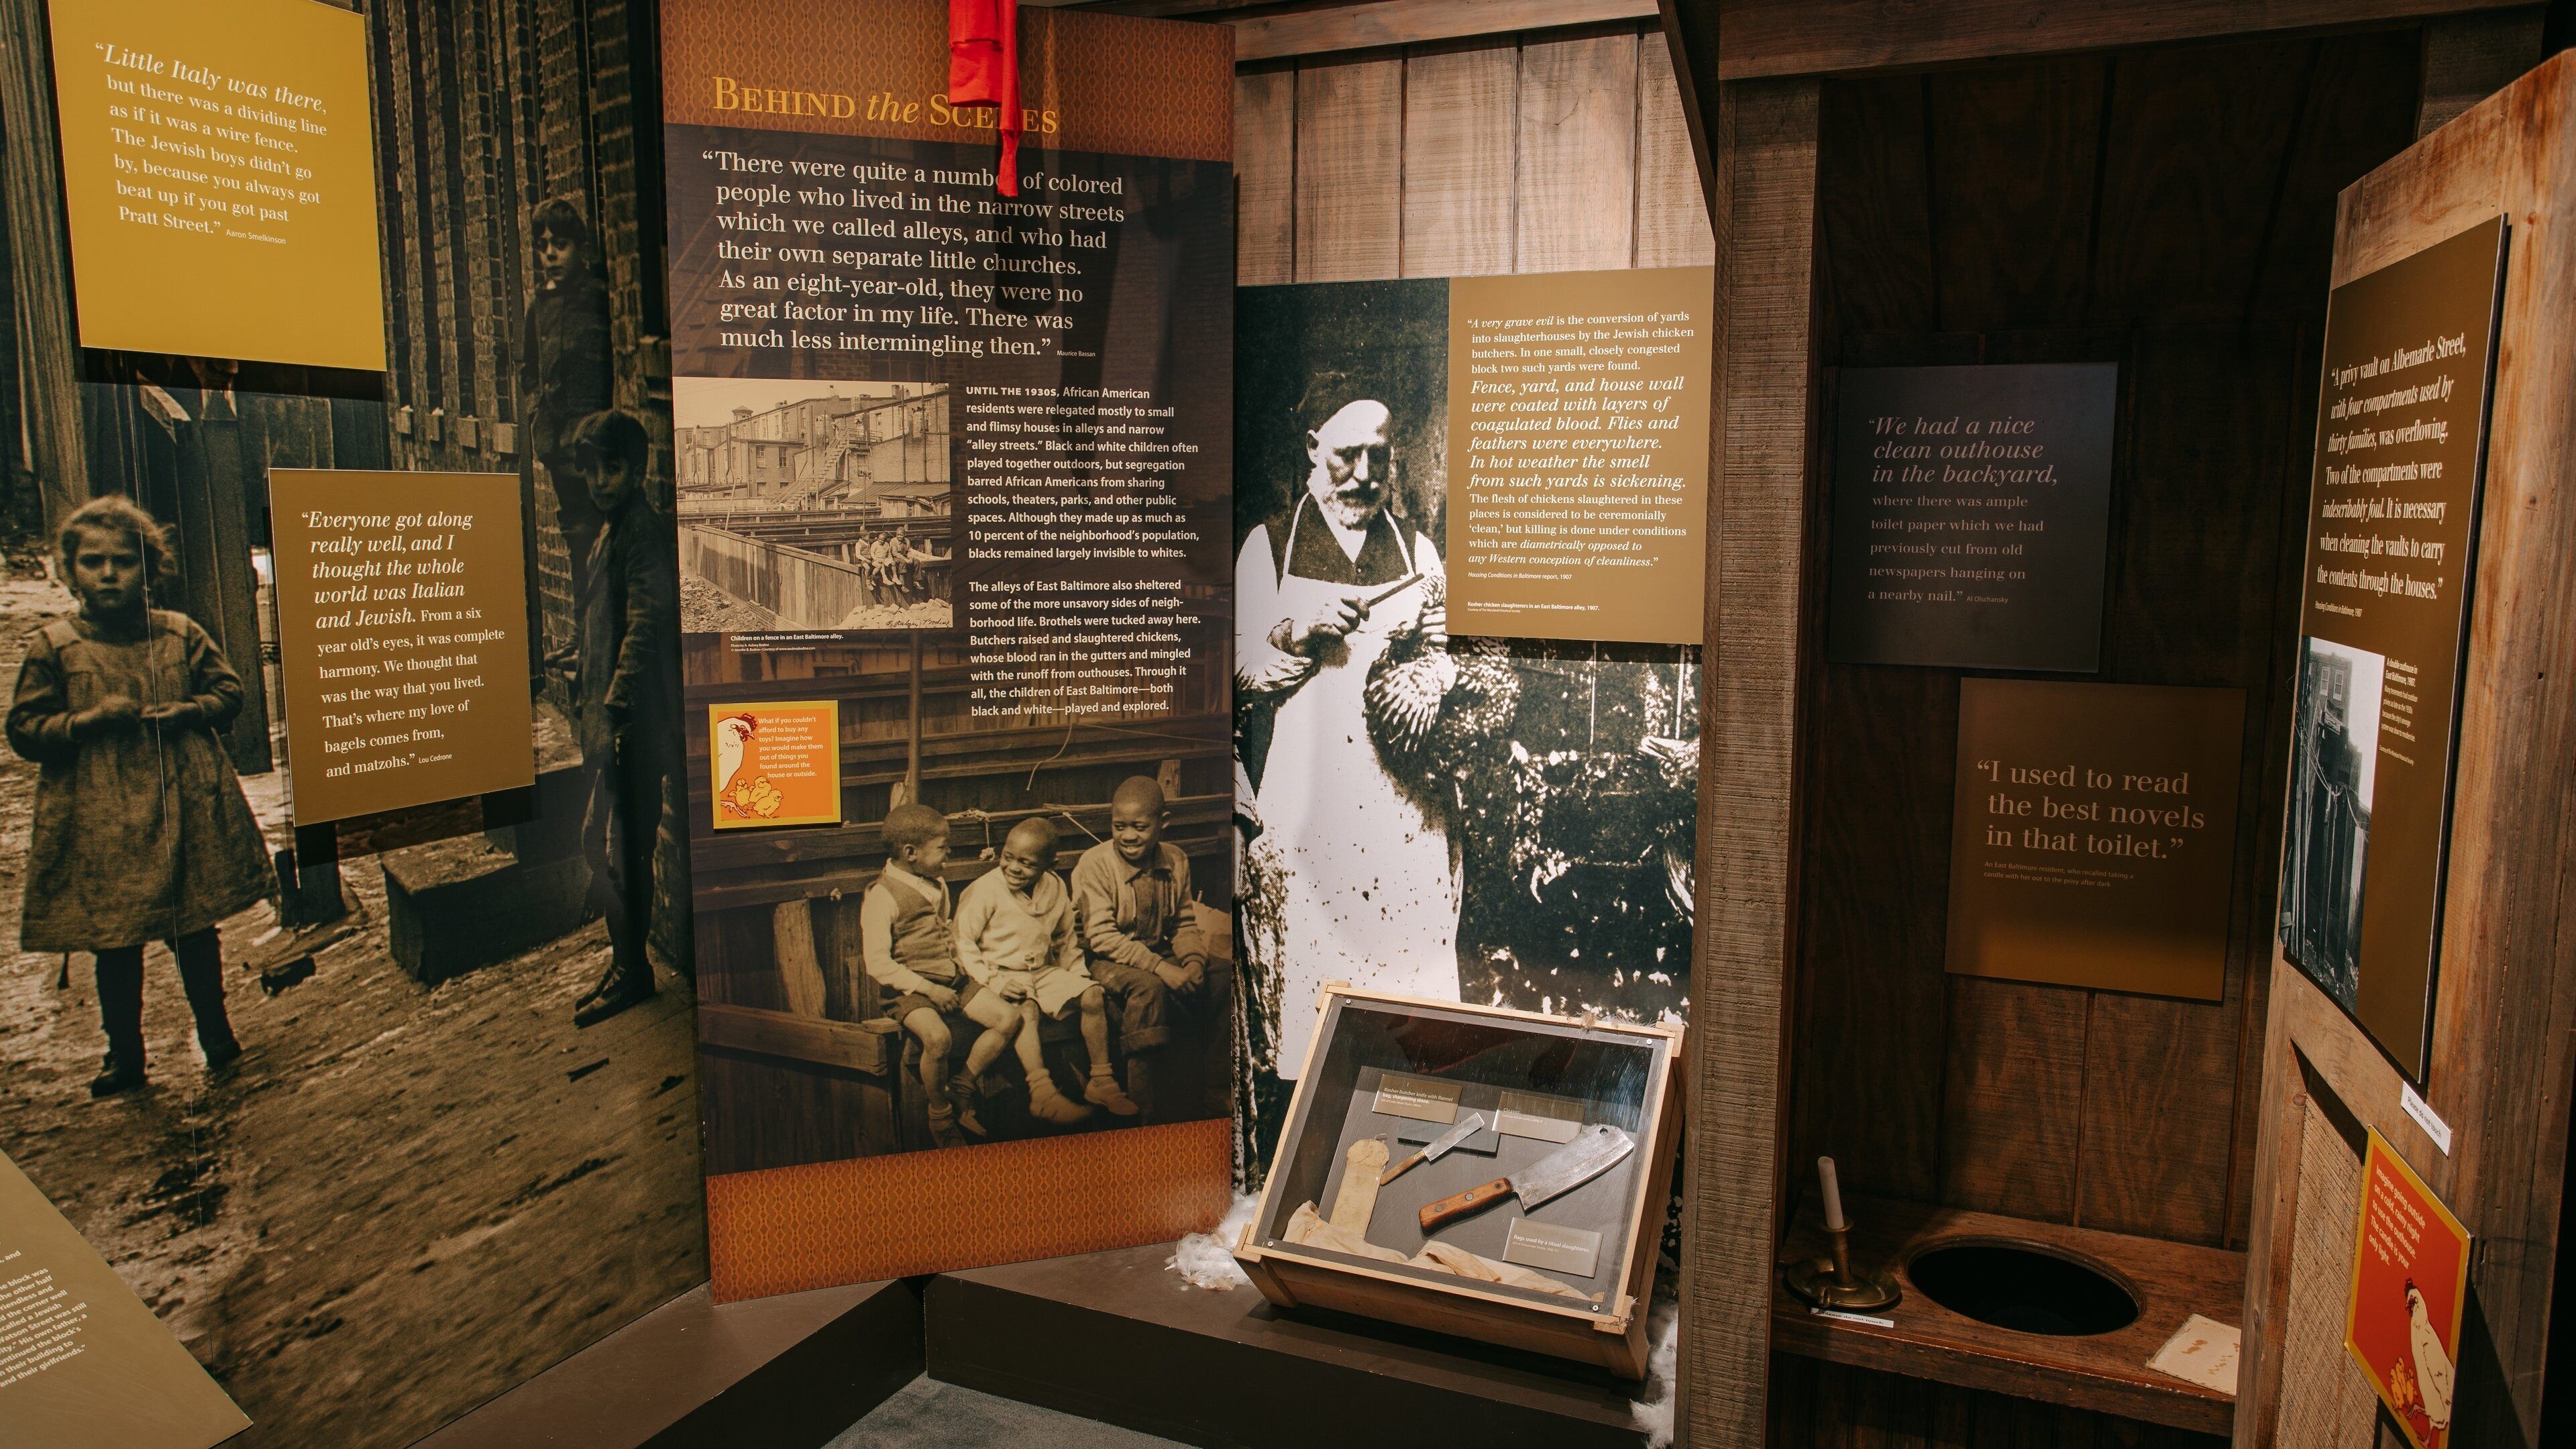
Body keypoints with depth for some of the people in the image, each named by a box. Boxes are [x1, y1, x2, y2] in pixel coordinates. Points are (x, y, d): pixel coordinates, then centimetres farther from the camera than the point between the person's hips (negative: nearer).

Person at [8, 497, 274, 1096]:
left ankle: (216, 1033, 28)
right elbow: (24, 730, 0)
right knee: (114, 943, 7)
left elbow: (228, 688, 11)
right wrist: (88, 720, -16)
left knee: (195, 929, 11)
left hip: (184, 809, 1)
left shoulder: (181, 634, 3)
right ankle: (125, 1054, 23)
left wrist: (190, 711, -8)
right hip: (101, 823, -1)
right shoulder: (52, 647, -1)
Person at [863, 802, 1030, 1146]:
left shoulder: (937, 885, 16)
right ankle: (940, 1113, -9)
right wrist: (928, 989, -20)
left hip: (952, 980, 8)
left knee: (1010, 1017, -8)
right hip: (909, 988, -8)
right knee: (938, 1037, -34)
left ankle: (961, 1090, 5)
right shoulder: (881, 896, -11)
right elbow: (877, 962, -16)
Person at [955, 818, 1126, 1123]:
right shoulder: (984, 890, -12)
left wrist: (1077, 973, 3)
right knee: (1026, 1009, -34)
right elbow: (963, 942, -12)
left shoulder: (1056, 889, 4)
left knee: (1092, 994, -14)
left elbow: (1066, 940, 18)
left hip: (1044, 972, 5)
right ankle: (1042, 1094, -36)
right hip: (1002, 975, -5)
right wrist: (993, 982, -20)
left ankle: (1101, 1080, -6)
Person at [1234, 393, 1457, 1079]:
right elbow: (1244, 674, 2)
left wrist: (1439, 645, -7)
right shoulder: (1268, 546, 7)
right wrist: (1300, 634, -16)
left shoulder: (1420, 551, 13)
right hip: (1307, 788, -1)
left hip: (1403, 789, 2)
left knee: (1413, 942, -1)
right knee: (1306, 949, -4)